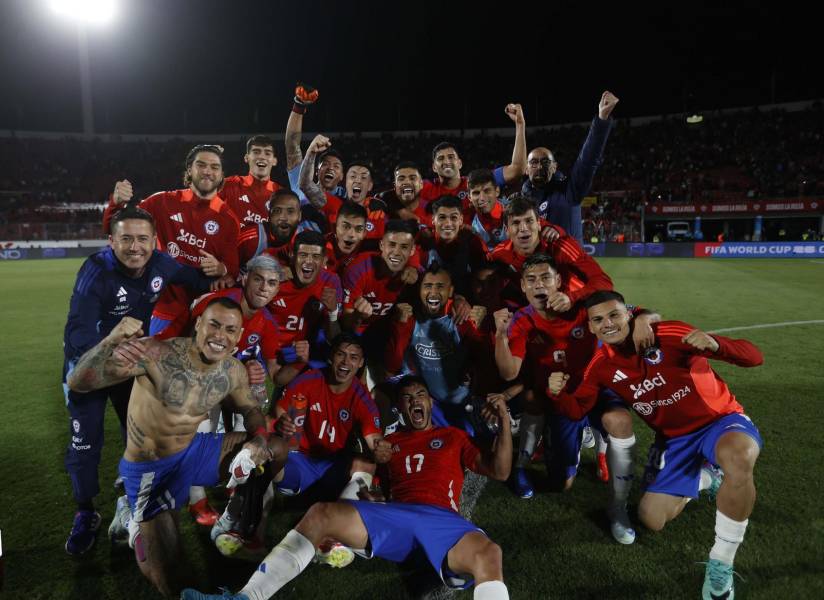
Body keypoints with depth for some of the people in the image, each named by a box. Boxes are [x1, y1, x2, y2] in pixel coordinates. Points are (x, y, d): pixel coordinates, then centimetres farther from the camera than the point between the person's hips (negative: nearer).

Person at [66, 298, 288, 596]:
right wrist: (111, 341, -49)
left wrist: (259, 437, -12)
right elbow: (77, 382, -30)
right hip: (148, 468, -5)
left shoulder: (233, 371, -9)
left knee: (276, 449, 1)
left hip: (193, 452, 6)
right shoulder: (155, 354, -27)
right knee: (166, 578, -11)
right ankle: (141, 526, 23)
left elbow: (250, 408, 11)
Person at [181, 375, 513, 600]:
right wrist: (375, 462, 2)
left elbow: (499, 471, 14)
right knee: (320, 514, -17)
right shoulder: (391, 441, 28)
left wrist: (504, 422, 3)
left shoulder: (454, 436, 23)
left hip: (442, 518, -2)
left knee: (488, 553, -36)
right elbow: (374, 494, 22)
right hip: (395, 515, 3)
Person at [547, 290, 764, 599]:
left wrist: (714, 344, -45)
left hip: (720, 419, -4)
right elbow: (576, 410, -4)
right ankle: (706, 476, 28)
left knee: (738, 456, -41)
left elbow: (754, 357, -22)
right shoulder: (601, 365, -7)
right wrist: (557, 393, -26)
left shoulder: (670, 334, -22)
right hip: (674, 439, 5)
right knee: (652, 519, -2)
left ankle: (720, 565, -21)